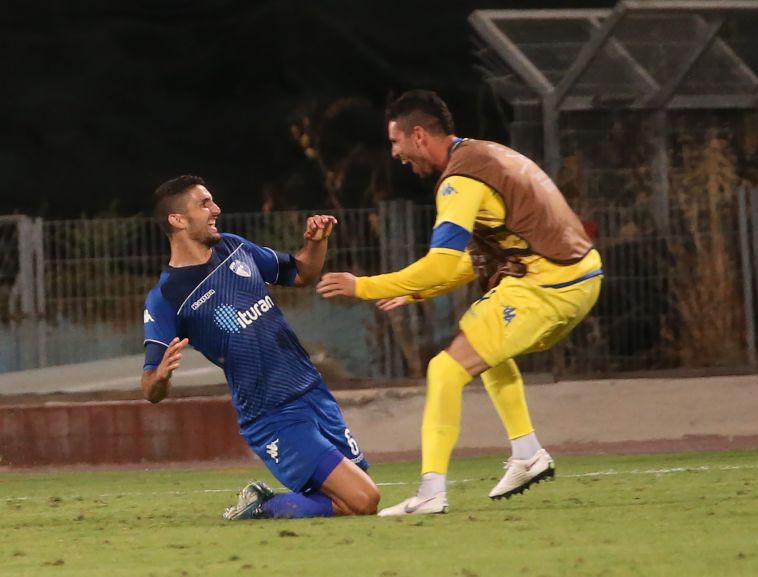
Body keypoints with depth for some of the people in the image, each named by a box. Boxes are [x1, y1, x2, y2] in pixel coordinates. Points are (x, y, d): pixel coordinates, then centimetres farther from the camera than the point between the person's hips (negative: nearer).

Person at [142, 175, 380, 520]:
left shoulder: (234, 249, 8)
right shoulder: (165, 300, -12)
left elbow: (301, 275, 23)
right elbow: (152, 392, -15)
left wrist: (316, 242, 2)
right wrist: (162, 373, -38)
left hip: (314, 396, 7)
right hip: (274, 422, -7)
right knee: (362, 500, -17)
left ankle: (261, 503, 17)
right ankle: (262, 509, 0)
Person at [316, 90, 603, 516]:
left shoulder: (461, 180, -13)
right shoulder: (486, 157, 18)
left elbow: (443, 265, -21)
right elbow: (476, 260, 22)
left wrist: (364, 287, -16)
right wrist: (416, 291, 19)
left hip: (544, 287, -10)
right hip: (582, 276, 10)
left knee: (447, 370, -10)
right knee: (491, 351, 33)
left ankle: (432, 491, -16)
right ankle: (528, 455, 28)